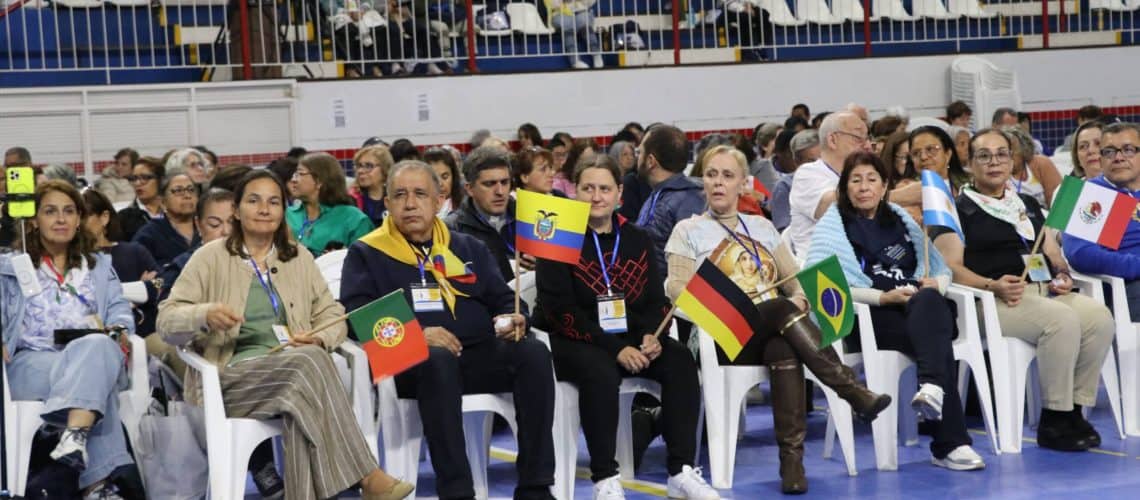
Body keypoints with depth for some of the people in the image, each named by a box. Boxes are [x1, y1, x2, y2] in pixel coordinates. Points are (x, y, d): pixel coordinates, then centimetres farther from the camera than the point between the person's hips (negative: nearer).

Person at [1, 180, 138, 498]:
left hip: (93, 353, 2)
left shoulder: (100, 266, 30)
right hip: (32, 362, -2)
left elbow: (120, 310, 16)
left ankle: (75, 434, -61)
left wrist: (119, 329, -8)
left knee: (97, 346, -40)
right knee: (91, 375, -38)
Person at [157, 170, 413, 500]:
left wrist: (320, 339, -9)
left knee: (303, 401, -36)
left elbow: (333, 315, 15)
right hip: (233, 378, -3)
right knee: (309, 362, -33)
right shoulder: (211, 257, 6)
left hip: (295, 370, 3)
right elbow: (166, 321, 0)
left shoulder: (300, 259, 18)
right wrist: (206, 315, -23)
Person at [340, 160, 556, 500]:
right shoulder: (367, 254, 10)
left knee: (533, 353, -25)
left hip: (479, 355, 4)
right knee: (438, 359, -39)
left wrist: (514, 320, -3)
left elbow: (504, 300, 22)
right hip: (409, 362, -4)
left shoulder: (469, 248, 23)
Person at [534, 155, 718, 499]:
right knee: (600, 371, -37)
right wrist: (615, 348, -20)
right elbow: (559, 309, -12)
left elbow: (655, 299, 11)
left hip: (630, 338, 5)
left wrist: (652, 336, -13)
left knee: (679, 360, -23)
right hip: (573, 341, -5)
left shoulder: (636, 240, 12)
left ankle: (681, 471, -22)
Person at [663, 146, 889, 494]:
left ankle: (792, 458, -40)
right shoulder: (688, 231, 10)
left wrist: (800, 300, -6)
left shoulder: (762, 227, 23)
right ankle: (854, 393, -39)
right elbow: (677, 289, -4)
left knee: (784, 351, -36)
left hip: (776, 331, 3)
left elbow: (796, 279, 20)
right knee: (783, 310, -34)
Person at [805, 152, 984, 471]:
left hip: (922, 310, 4)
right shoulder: (832, 227, 14)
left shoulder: (901, 221, 28)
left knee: (929, 300, -36)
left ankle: (932, 386, -54)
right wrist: (883, 296, -13)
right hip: (872, 317, -4)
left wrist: (935, 284, -1)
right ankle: (950, 443, -41)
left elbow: (942, 269, 26)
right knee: (936, 337, -33)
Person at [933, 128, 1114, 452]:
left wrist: (1062, 274, 4)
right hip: (994, 302, -6)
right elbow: (951, 267, -4)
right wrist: (992, 286, -20)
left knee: (1099, 318, -23)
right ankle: (1053, 422, -23)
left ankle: (1074, 410, -15)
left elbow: (1053, 253, 27)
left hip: (1046, 290, 6)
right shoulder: (959, 209, 8)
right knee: (1062, 320, -33)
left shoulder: (1028, 205, 27)